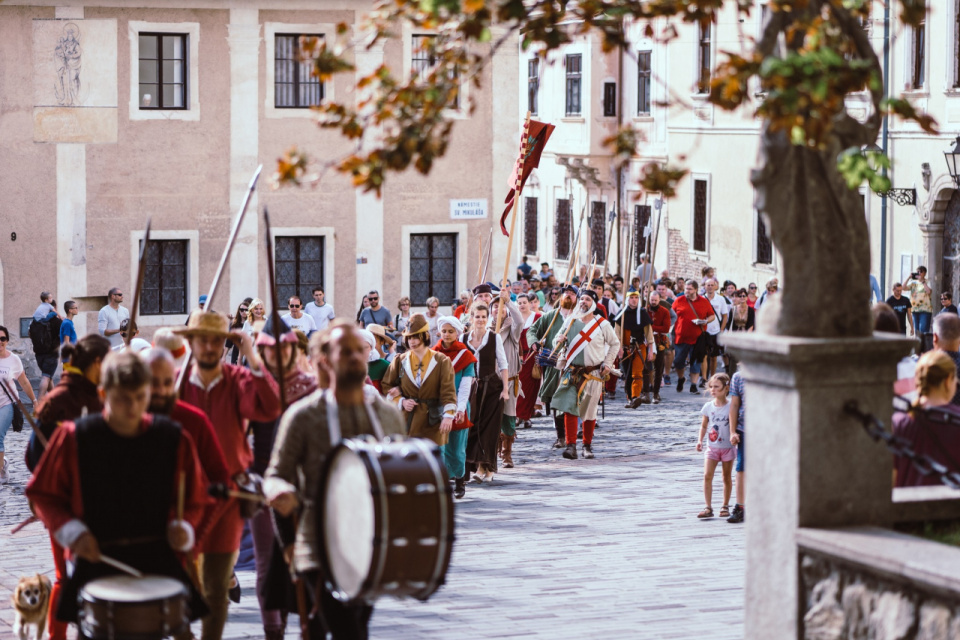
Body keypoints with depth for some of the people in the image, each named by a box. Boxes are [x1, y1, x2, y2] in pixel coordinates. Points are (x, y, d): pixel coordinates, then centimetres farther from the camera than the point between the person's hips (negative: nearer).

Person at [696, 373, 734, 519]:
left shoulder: (731, 406, -7)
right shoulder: (708, 407, 2)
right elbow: (704, 425, 11)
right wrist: (700, 440, 0)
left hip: (727, 446, -2)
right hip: (712, 447, 2)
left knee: (727, 477, 8)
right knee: (707, 476, -11)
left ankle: (725, 506, 21)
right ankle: (708, 508, -9)